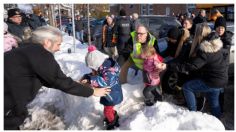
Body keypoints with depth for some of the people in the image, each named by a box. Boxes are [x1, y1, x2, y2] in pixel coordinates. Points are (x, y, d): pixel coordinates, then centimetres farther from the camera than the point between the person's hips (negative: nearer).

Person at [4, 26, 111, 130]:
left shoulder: (30, 51, 8)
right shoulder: (40, 54, -20)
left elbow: (48, 81, 14)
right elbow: (62, 82, -16)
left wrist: (76, 86, 14)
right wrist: (92, 91, -5)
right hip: (7, 111, -8)